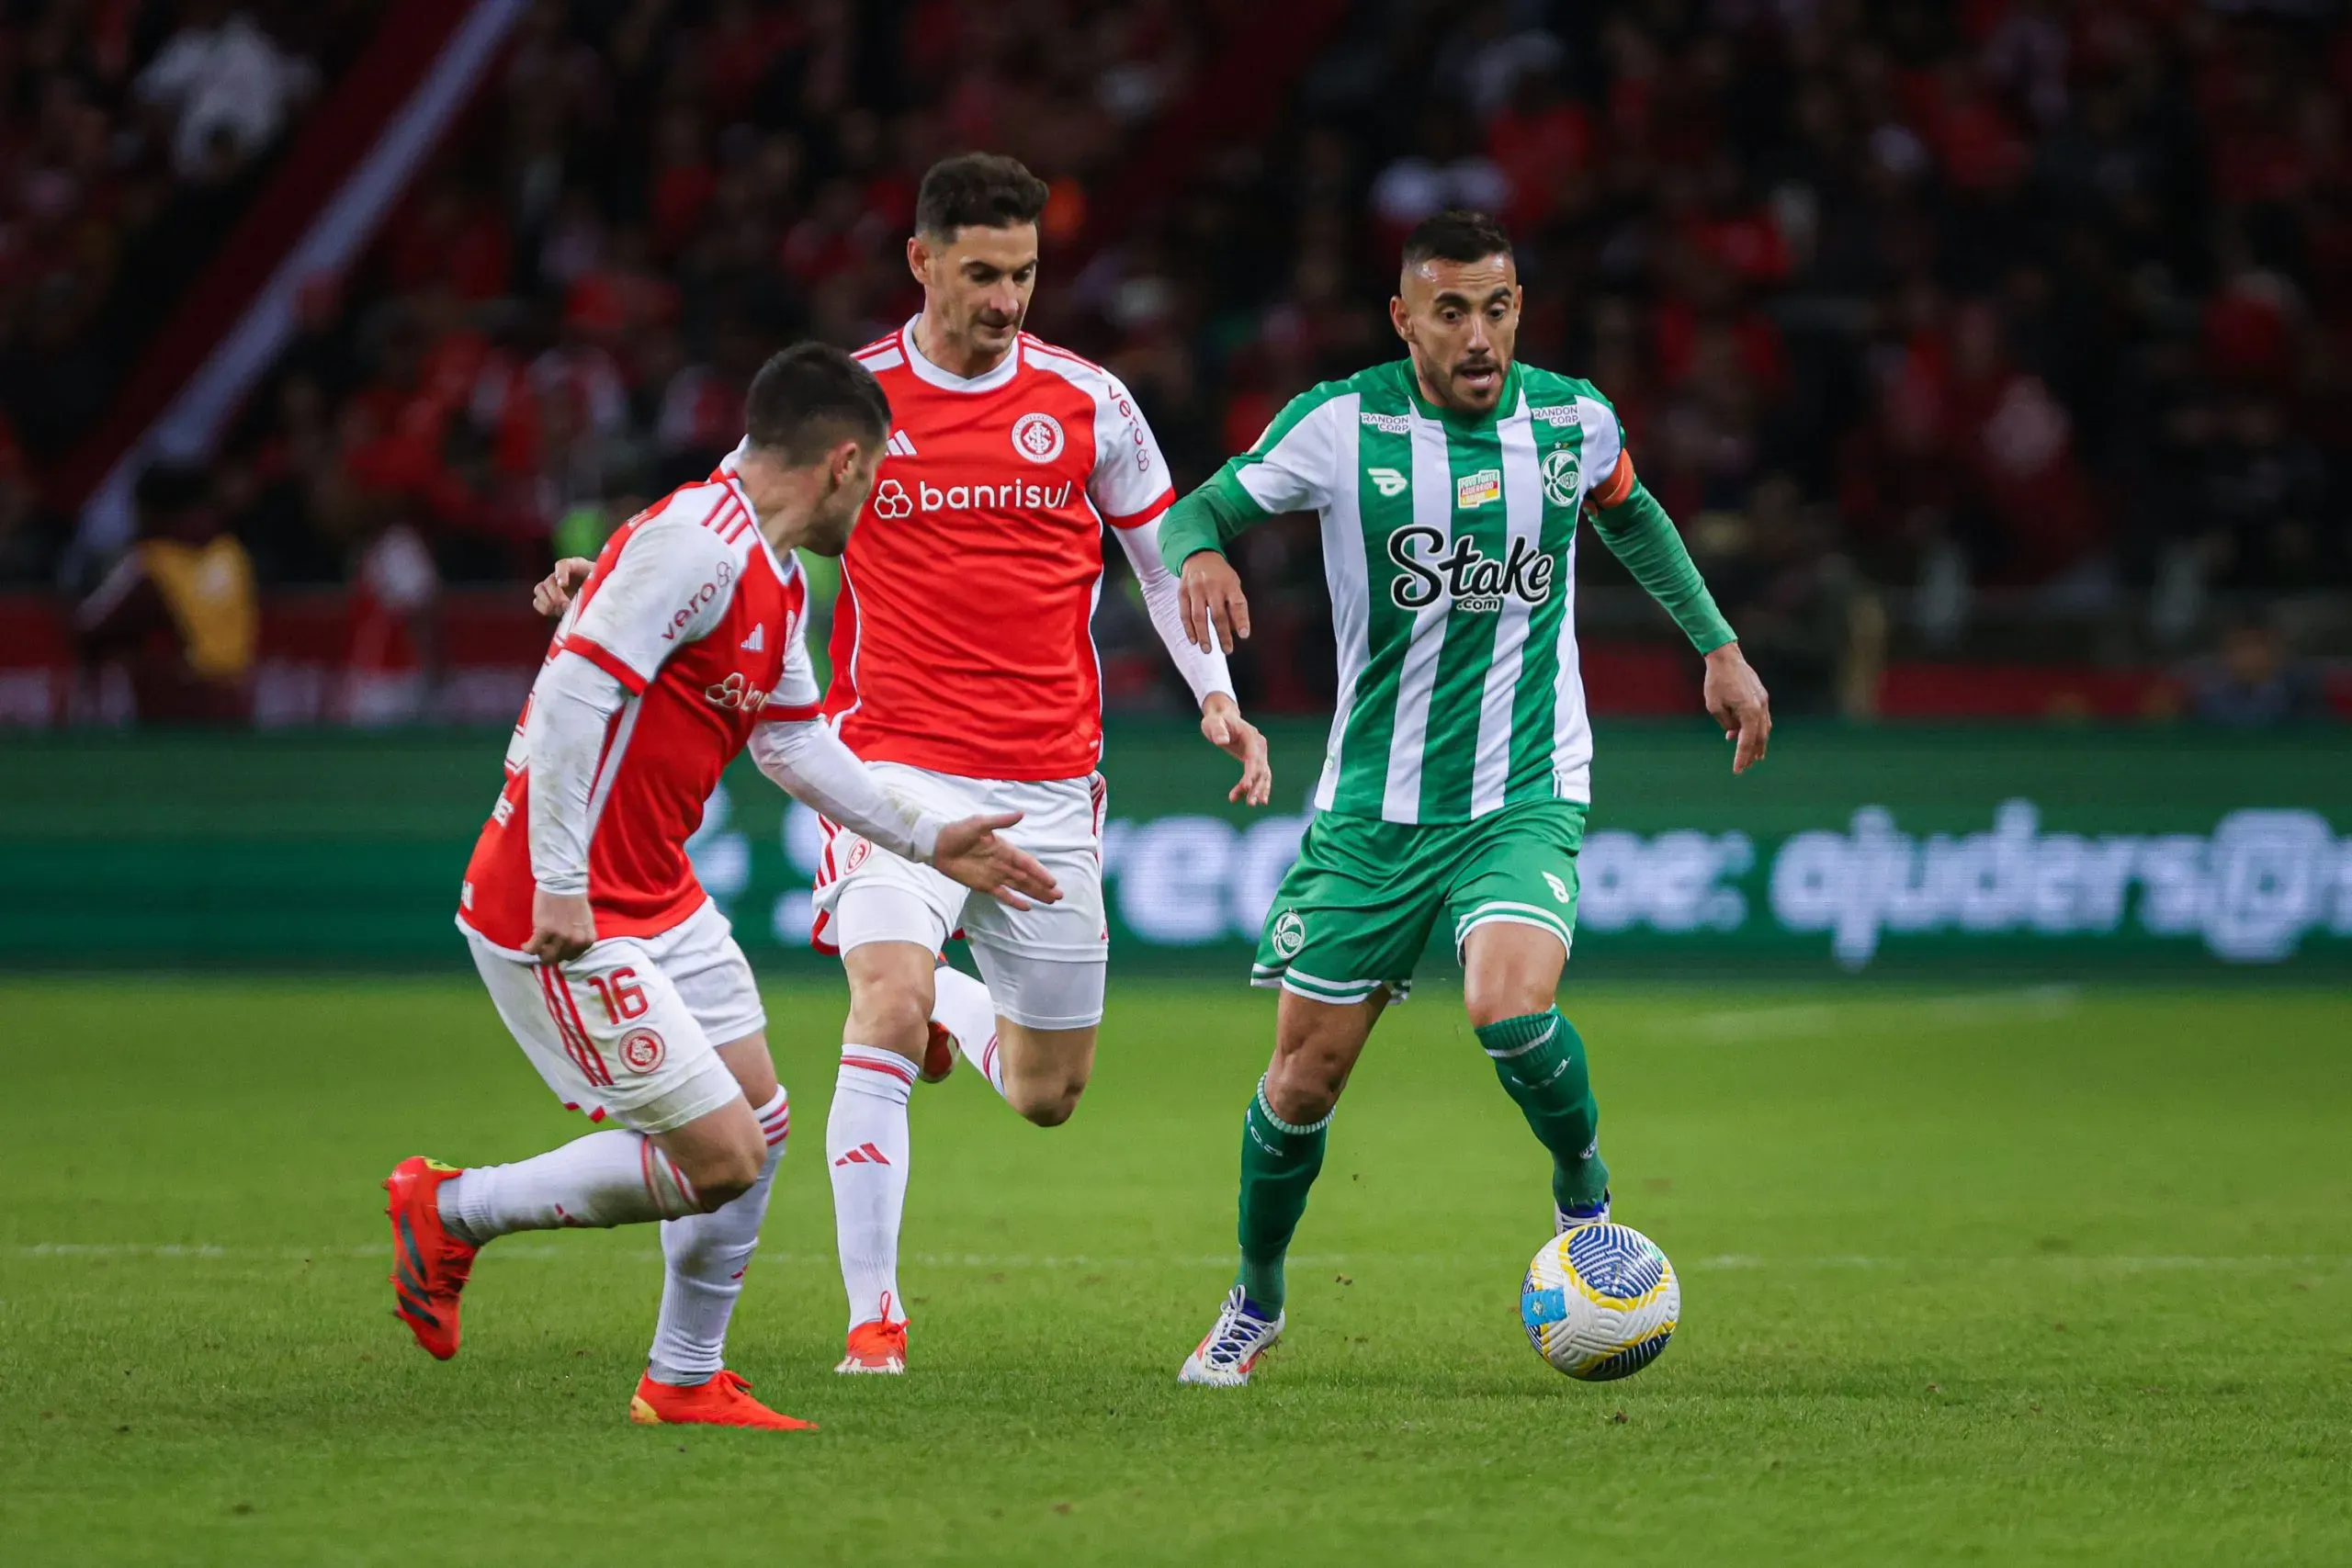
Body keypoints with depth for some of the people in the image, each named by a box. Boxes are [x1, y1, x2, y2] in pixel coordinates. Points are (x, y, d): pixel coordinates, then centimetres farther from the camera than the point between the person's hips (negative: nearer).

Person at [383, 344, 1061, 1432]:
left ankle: (686, 1383, 25)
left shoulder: (777, 577, 11)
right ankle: (450, 1209, 7)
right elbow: (575, 693, -26)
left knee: (759, 1125, 13)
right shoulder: (697, 546, -21)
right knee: (718, 1159, -9)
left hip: (661, 901, 10)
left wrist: (928, 841, 26)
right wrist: (560, 884, -28)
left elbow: (791, 740, 23)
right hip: (570, 917, -10)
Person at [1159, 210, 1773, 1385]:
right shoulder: (1341, 426, -9)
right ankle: (1254, 1306, 28)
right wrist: (1201, 554, -27)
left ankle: (1584, 1195, 2)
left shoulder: (1572, 420, -1)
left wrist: (1718, 646, 19)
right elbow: (1199, 510, -4)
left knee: (1510, 1006, -28)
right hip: (1374, 804, 0)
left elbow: (1628, 516, 20)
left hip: (1526, 795, 0)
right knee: (1306, 1074, 3)